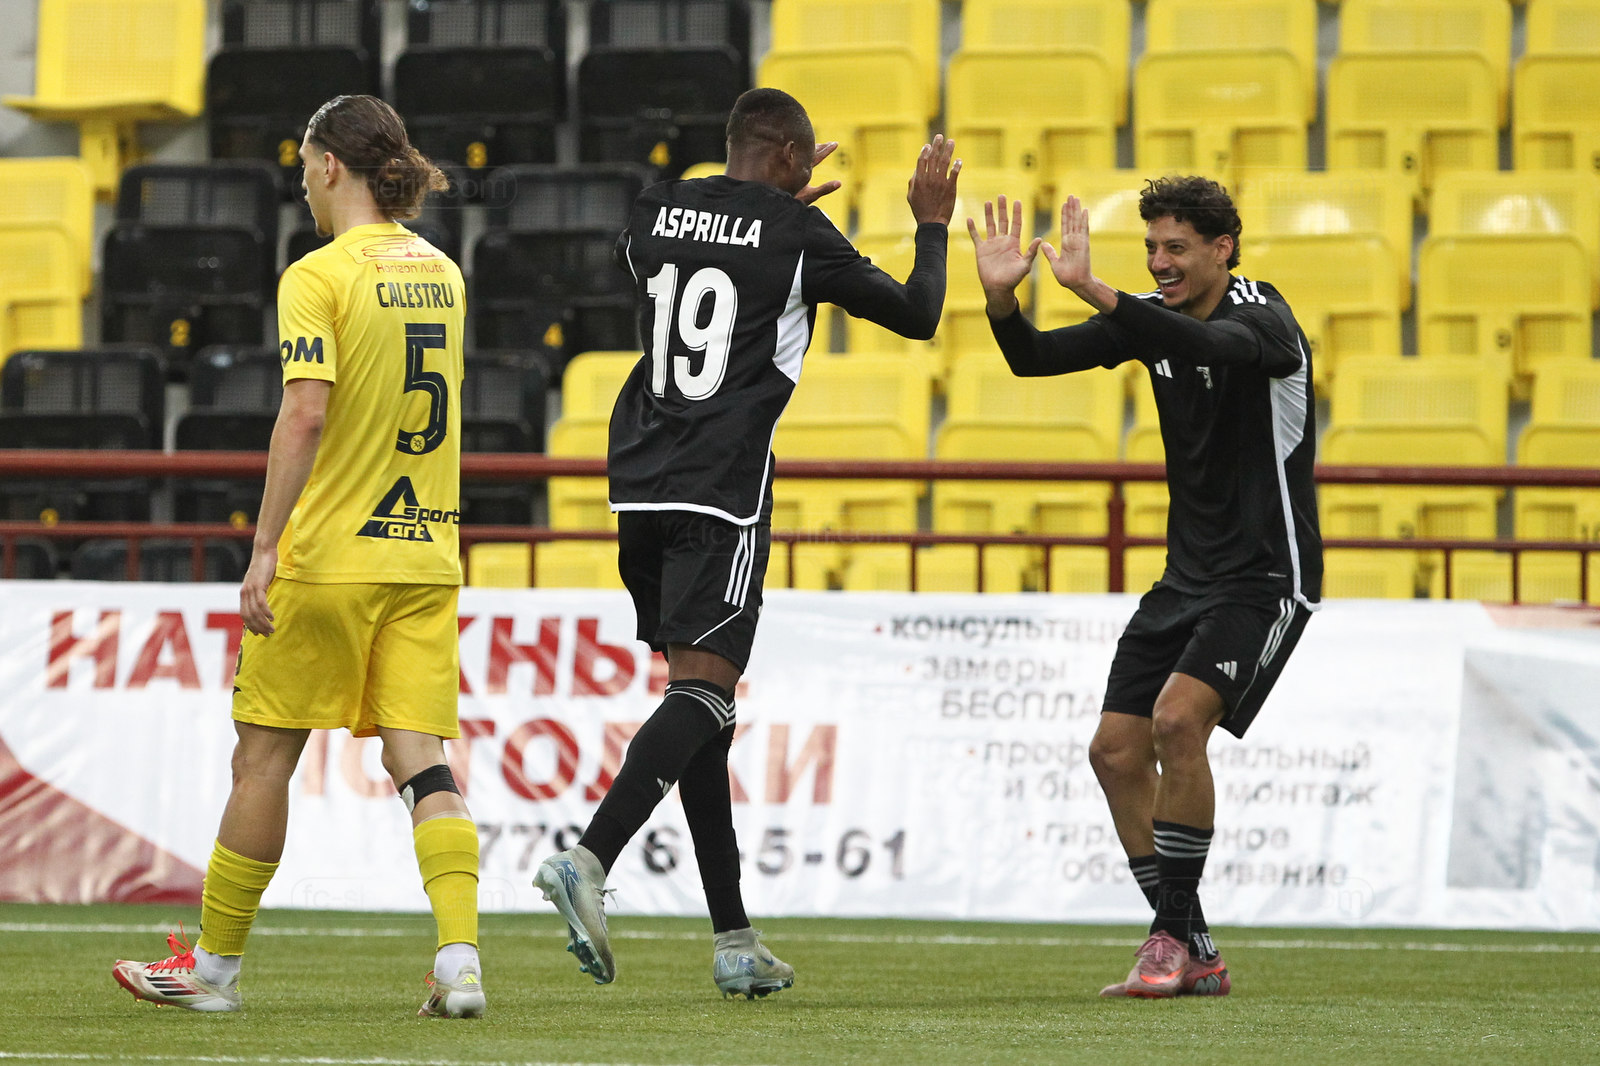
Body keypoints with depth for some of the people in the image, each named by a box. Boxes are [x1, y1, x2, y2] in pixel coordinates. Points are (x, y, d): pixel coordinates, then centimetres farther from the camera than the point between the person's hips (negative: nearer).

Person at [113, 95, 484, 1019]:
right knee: (423, 760, 1)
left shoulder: (320, 276, -11)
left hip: (328, 558, -6)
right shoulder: (440, 271, 11)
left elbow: (306, 414, -20)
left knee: (265, 757, 6)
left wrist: (266, 546, -20)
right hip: (425, 554, 6)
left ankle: (216, 965, 15)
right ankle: (460, 958, -15)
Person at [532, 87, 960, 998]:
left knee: (700, 690, 10)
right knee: (704, 690, -9)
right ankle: (589, 860, -32)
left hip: (641, 481, 6)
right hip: (723, 490, -6)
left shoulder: (655, 212, 12)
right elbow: (916, 316, 7)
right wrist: (933, 226, 24)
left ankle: (735, 939, 11)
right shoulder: (798, 237, -2)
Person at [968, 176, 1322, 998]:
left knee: (1178, 717, -25)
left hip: (1266, 577, -8)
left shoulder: (1263, 321, -17)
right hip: (1188, 577, 8)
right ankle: (1191, 953, 11)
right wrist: (999, 295, -19)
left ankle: (1173, 936, -14)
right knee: (1116, 751, 1)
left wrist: (1090, 289, -48)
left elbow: (1210, 344, -40)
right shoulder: (1155, 316, 4)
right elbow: (1033, 359, 2)